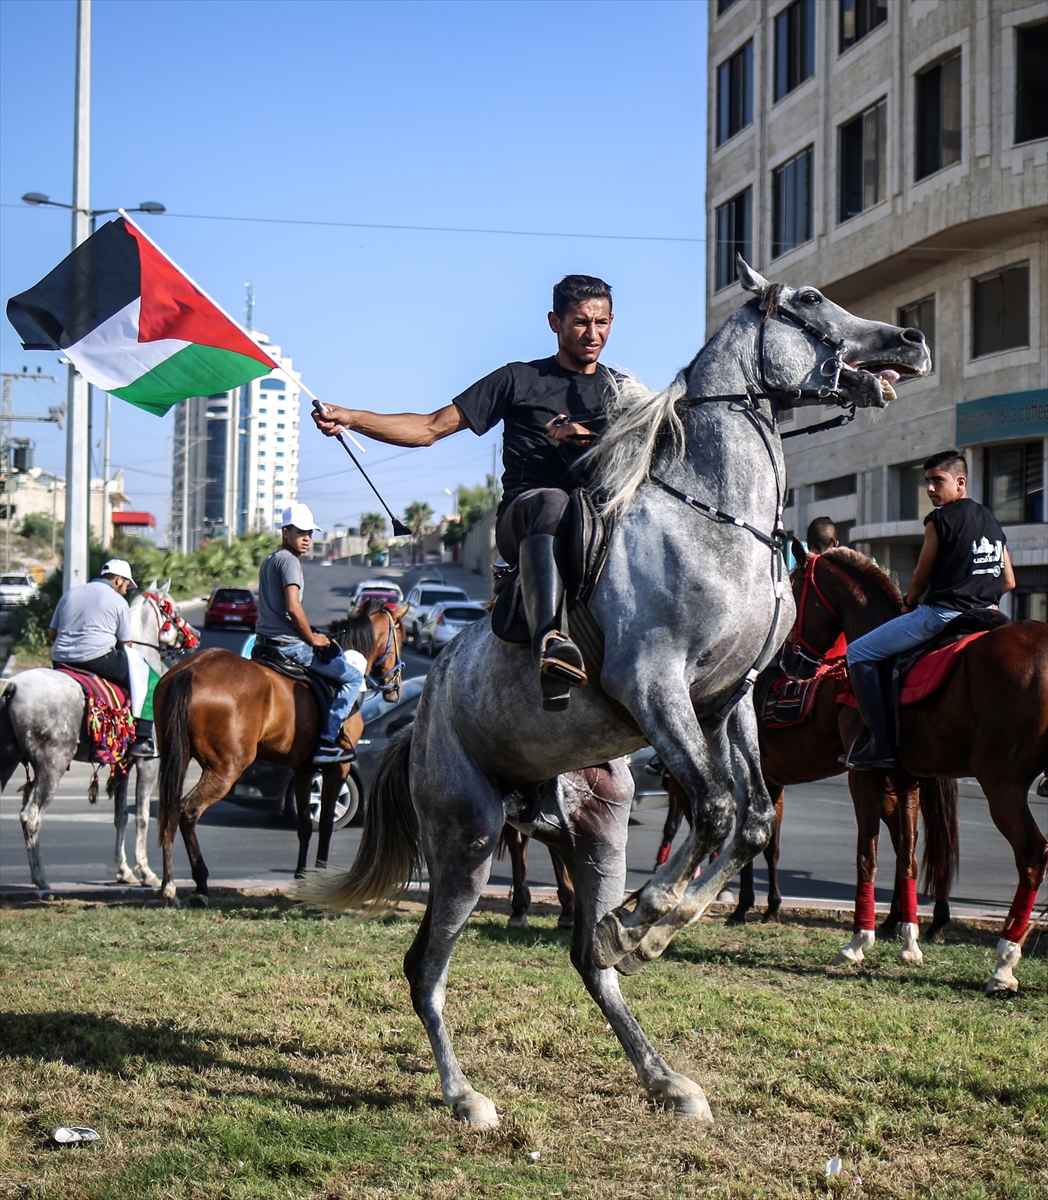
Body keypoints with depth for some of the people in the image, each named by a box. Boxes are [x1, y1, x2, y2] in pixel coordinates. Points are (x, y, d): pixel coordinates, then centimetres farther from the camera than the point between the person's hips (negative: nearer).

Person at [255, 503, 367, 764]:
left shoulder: (269, 561, 18)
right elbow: (293, 607, -24)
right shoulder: (289, 560, -13)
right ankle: (326, 743, -12)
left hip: (264, 641, 10)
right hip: (288, 645, -10)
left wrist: (308, 636, 19)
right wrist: (312, 639, -10)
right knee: (353, 676, -5)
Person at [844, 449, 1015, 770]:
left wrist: (908, 605, 18)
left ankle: (882, 746, -9)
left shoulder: (940, 519, -7)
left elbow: (921, 578, 0)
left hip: (940, 614, -8)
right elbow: (1008, 582, 18)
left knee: (859, 653, -1)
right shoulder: (991, 520, 16)